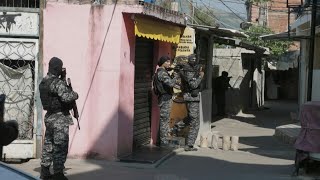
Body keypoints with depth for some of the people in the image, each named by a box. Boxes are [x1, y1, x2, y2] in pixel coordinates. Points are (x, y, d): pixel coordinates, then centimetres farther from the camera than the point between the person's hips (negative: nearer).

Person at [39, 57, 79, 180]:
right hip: (60, 117, -9)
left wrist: (63, 78, 12)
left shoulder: (43, 82, 11)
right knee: (60, 146, -5)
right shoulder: (57, 82, -18)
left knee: (48, 145, 17)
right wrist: (75, 94, -9)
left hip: (49, 116, 9)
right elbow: (66, 97, -28)